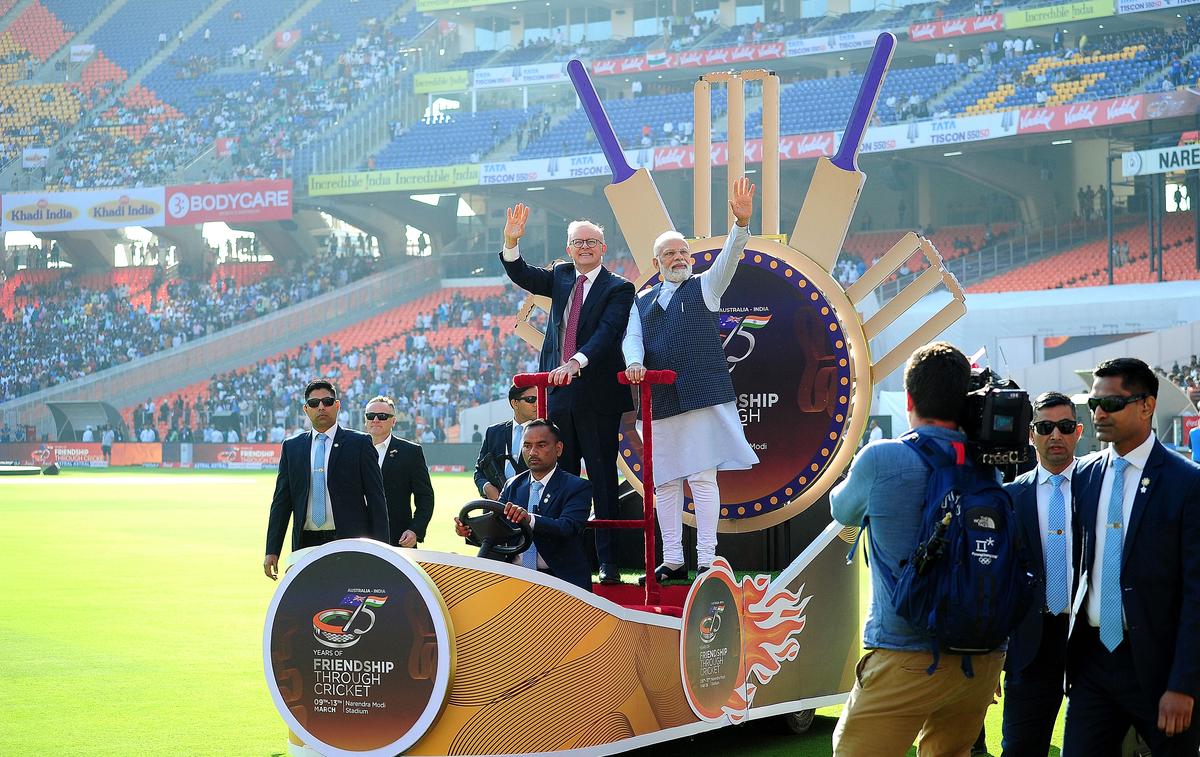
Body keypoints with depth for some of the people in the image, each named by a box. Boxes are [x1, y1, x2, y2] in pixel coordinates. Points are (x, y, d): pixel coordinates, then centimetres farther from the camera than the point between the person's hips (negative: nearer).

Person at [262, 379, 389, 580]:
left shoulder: (359, 443, 3)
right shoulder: (292, 447, 12)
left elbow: (376, 499, 1)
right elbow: (281, 501, 12)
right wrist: (272, 551, 5)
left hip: (349, 543, -3)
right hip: (306, 545, 3)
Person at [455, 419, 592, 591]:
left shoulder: (578, 487, 0)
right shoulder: (512, 485, 16)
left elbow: (567, 528, -19)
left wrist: (530, 519, -38)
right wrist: (470, 530, -15)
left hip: (560, 579, -4)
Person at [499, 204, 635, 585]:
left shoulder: (618, 288, -3)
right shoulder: (561, 277, 14)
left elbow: (607, 332, -17)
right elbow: (522, 275, 4)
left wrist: (576, 361, -31)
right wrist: (512, 241, -14)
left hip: (597, 395, -5)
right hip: (559, 393, 5)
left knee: (603, 479, -2)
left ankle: (608, 563, 0)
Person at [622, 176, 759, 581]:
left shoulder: (704, 287, 9)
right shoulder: (643, 301, 18)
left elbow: (728, 259, -7)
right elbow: (631, 337, 6)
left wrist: (742, 222, -25)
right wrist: (634, 362, -17)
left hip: (701, 395, -4)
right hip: (659, 400, 4)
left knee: (702, 476, -7)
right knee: (665, 481, 5)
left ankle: (707, 560, -7)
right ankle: (672, 561, 10)